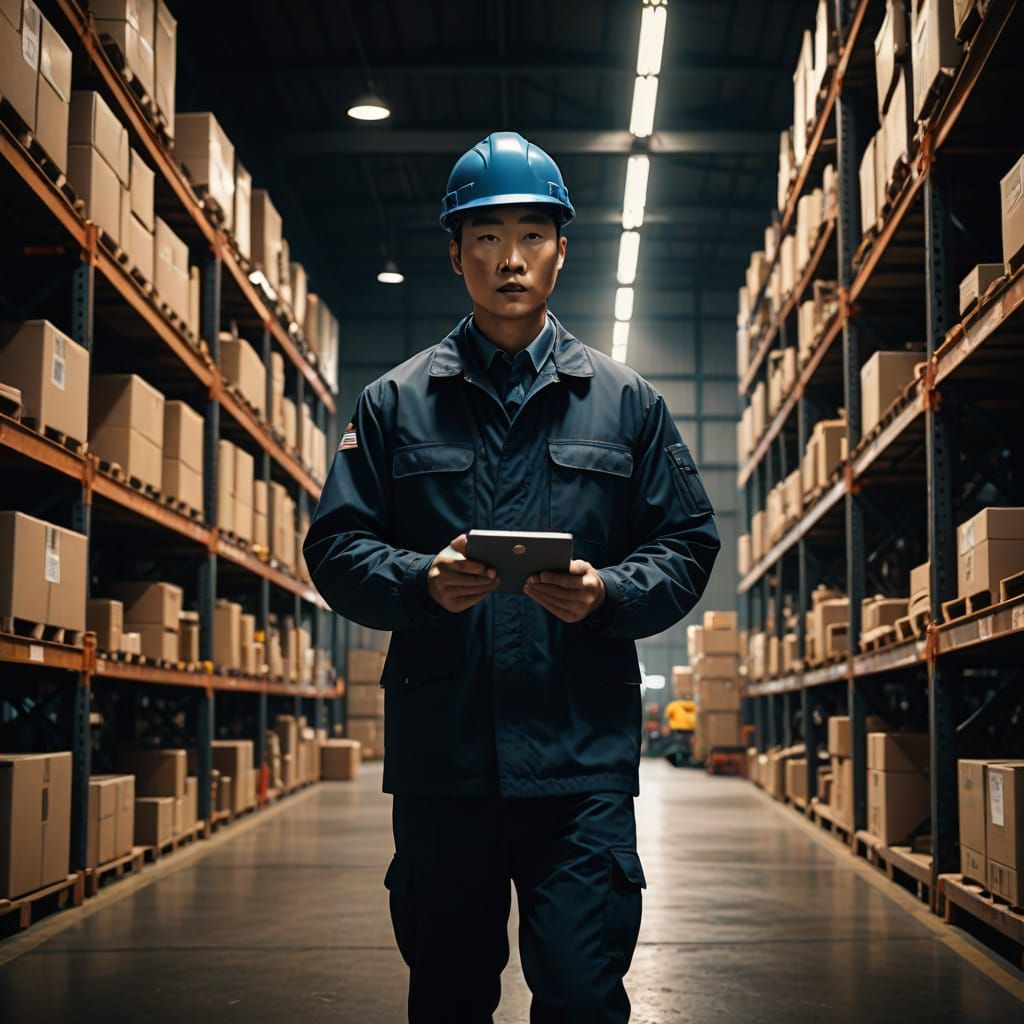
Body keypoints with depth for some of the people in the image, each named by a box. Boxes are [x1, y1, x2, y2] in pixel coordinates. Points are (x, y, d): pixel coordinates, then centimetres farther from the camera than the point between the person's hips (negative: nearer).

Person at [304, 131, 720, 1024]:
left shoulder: (625, 403, 10)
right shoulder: (396, 404, 10)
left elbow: (686, 547, 8)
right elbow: (336, 548, 5)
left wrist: (607, 594, -12)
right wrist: (423, 582, -15)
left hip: (583, 759, -1)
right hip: (439, 757, 1)